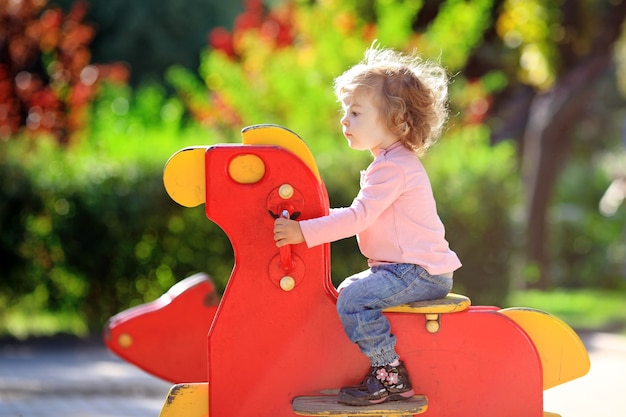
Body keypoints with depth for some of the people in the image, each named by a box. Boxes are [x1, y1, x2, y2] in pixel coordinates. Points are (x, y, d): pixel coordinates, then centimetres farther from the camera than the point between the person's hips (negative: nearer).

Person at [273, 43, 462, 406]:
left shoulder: (393, 167, -17)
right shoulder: (395, 162, 18)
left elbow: (359, 217, -25)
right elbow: (365, 216, 23)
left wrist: (305, 232, -26)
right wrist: (318, 218, 14)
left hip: (420, 273, -11)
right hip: (406, 268, 11)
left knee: (354, 299, -23)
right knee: (347, 289, 21)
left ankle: (391, 376, -19)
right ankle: (384, 365, 21)